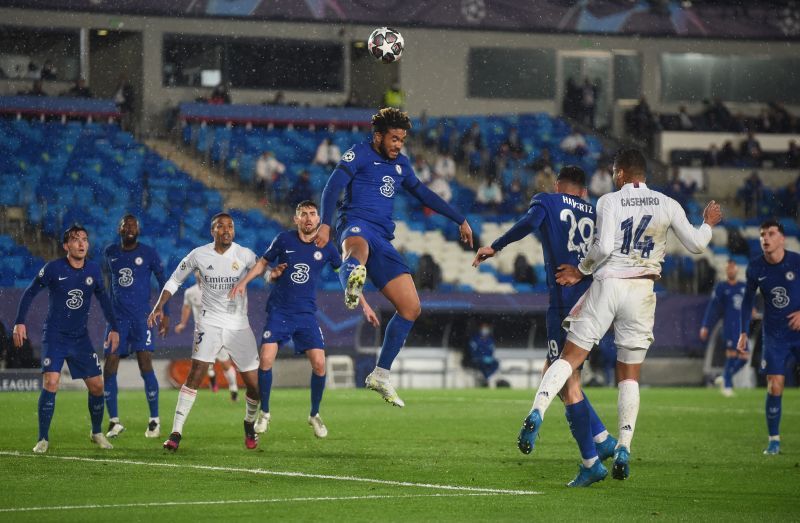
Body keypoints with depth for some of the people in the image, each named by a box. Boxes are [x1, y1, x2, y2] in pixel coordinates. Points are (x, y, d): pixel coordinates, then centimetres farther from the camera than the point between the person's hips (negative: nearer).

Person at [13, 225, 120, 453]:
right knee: (50, 383, -20)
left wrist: (114, 328, 12)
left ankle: (97, 432, 25)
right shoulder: (53, 269, -11)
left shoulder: (93, 270, 0)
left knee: (97, 385, 2)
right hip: (54, 336, -4)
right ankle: (43, 439, -10)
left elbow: (103, 299, 14)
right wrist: (19, 323, -8)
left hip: (81, 338, 4)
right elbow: (29, 293, -2)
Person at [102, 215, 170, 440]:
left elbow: (163, 282, 4)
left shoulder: (148, 253, -2)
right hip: (117, 317, 3)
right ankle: (114, 421, 5)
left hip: (141, 316, -3)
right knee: (109, 368, -4)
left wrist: (165, 313, -1)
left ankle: (154, 420, -1)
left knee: (145, 365, -12)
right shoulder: (110, 253, 9)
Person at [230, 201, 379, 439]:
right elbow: (263, 262, 13)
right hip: (279, 311, -1)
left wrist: (364, 306, 12)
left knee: (319, 364, -10)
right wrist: (244, 282, 1)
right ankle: (264, 413, 5)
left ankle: (315, 415, 13)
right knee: (266, 359, -15)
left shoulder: (326, 248, 0)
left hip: (306, 314, 1)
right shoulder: (284, 240, -2)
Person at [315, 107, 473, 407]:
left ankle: (381, 375, 12)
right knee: (359, 248, -47)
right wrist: (325, 224, -27)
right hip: (356, 224, -7)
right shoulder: (360, 154, 4)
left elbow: (423, 194, 39)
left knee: (411, 308, 2)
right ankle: (352, 280, -86)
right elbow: (333, 186, -10)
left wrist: (460, 220, 42)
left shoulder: (400, 164, 25)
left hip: (382, 239, 7)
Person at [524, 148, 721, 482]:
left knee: (570, 357, 4)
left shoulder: (609, 202, -2)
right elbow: (696, 244, 10)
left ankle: (537, 413, -19)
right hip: (642, 292, 2)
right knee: (629, 376, 9)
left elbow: (603, 247, -14)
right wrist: (708, 224, 30)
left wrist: (582, 270, 2)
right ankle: (623, 450, -1)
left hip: (608, 283, -2)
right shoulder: (667, 205, 5)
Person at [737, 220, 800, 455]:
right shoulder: (755, 267, -4)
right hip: (774, 336, 1)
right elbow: (748, 300, 9)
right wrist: (744, 333, 5)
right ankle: (774, 440, 6)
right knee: (774, 387, -5)